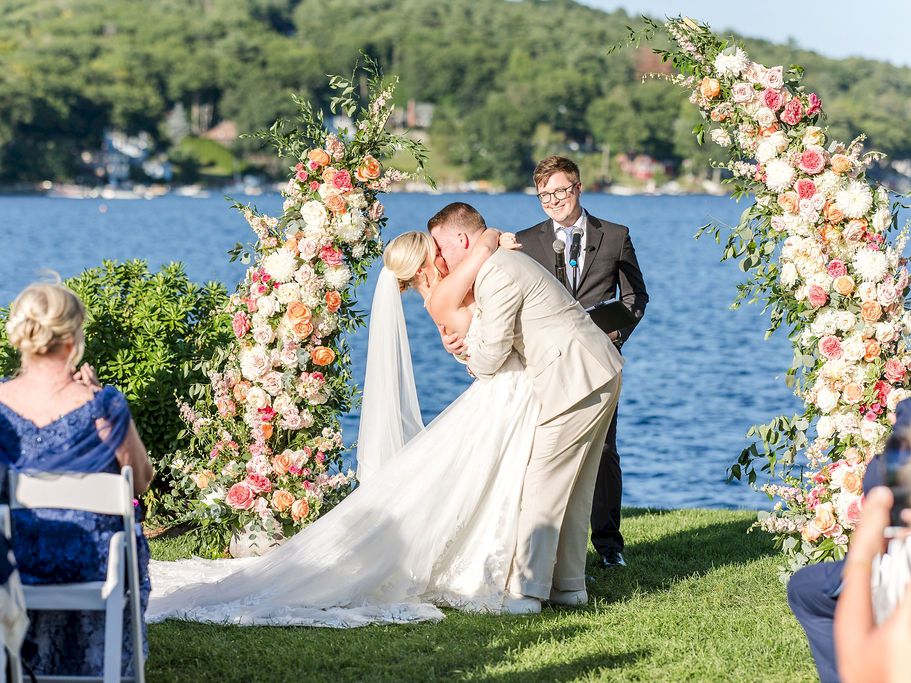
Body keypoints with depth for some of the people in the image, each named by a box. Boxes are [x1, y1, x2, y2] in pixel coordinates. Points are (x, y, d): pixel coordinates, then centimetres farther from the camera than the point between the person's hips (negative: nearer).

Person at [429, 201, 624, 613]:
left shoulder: (497, 274, -16)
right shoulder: (503, 263, 18)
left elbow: (492, 355, -14)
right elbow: (506, 335, 25)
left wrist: (473, 362, 7)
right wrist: (464, 342, 9)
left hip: (576, 379, -11)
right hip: (597, 376, 11)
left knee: (542, 487, -9)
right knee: (572, 489, 14)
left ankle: (527, 590, -11)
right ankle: (567, 584, 19)